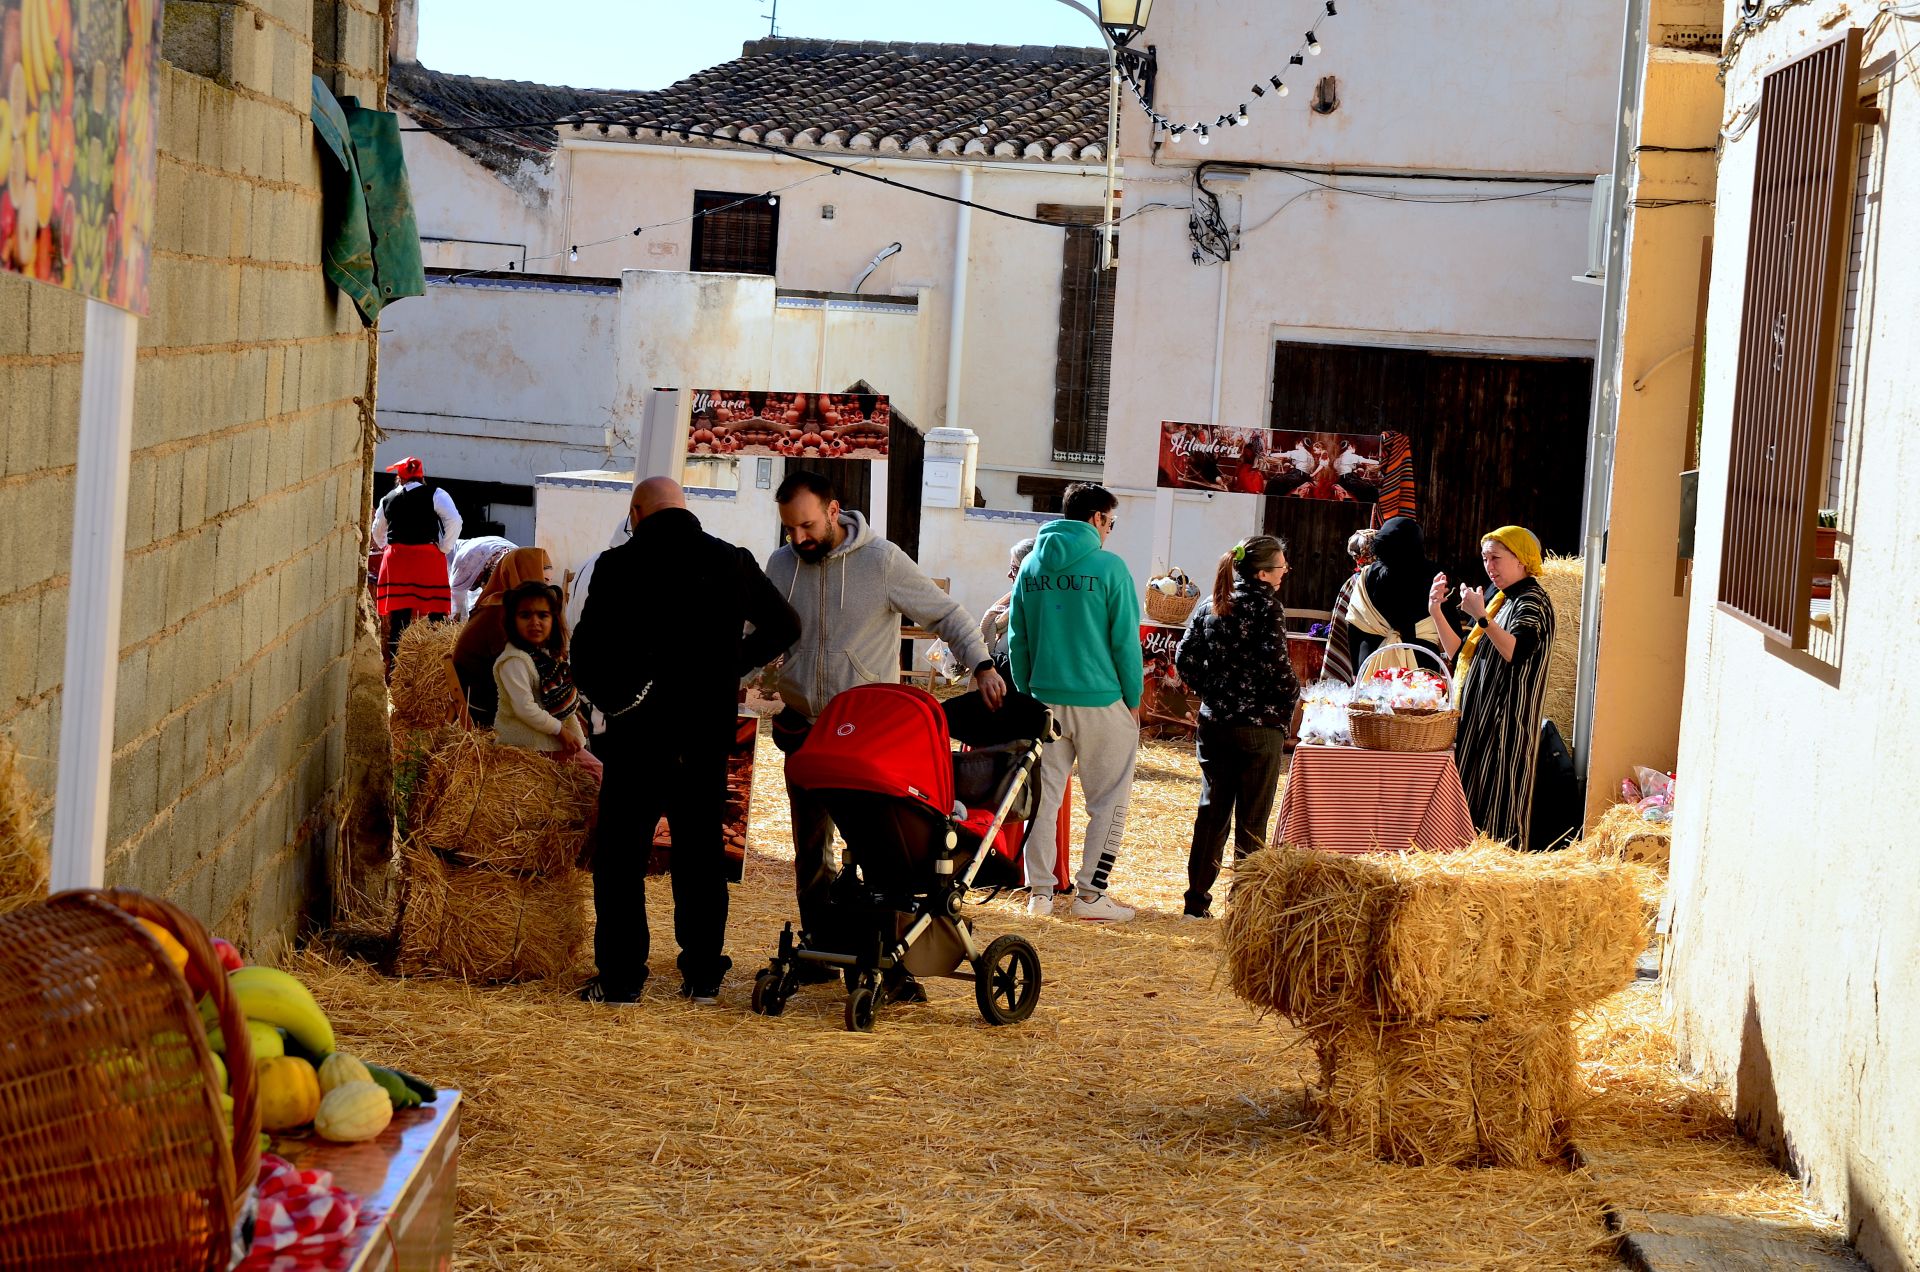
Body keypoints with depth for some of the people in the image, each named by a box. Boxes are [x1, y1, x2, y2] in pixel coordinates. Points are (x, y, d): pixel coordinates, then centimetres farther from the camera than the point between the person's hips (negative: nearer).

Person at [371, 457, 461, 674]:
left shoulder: (387, 500, 14)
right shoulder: (435, 495, 1)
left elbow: (378, 533, 26)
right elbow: (454, 521, -11)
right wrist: (443, 549, -2)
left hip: (395, 558, 3)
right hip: (429, 558, -3)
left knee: (398, 616, 4)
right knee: (435, 614, -1)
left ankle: (395, 666, 4)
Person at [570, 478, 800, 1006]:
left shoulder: (619, 565, -8)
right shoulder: (734, 562, 4)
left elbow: (587, 649, -9)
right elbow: (785, 625, 15)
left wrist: (608, 698, 8)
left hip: (639, 733, -3)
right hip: (709, 735, 4)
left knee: (622, 855, 4)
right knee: (702, 853, 12)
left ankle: (621, 977, 2)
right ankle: (703, 976, 13)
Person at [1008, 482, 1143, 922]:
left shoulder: (1032, 566, 6)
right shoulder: (1108, 566, -9)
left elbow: (1017, 639, 10)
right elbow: (1125, 639, -7)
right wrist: (1134, 700, 2)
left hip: (1045, 699, 5)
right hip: (1100, 701, -5)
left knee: (1043, 796, 10)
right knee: (1109, 800, 5)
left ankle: (1039, 891, 10)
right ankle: (1090, 893, 2)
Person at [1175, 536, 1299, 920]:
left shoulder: (1209, 604, 7)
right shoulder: (1266, 605, -11)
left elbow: (1185, 660, 4)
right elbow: (1275, 662, -19)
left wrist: (1210, 691, 11)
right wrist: (1290, 697, -3)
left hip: (1214, 723, 6)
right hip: (1260, 726, -6)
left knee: (1212, 811, 13)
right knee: (1252, 820, 3)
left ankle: (1197, 901, 15)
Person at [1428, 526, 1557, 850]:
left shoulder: (1533, 602, -9)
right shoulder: (1498, 600, 19)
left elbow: (1516, 652, -27)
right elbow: (1459, 653, 17)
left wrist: (1481, 616, -32)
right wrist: (1437, 613, 7)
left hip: (1505, 721, -9)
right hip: (1477, 716, 9)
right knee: (1470, 796, 8)